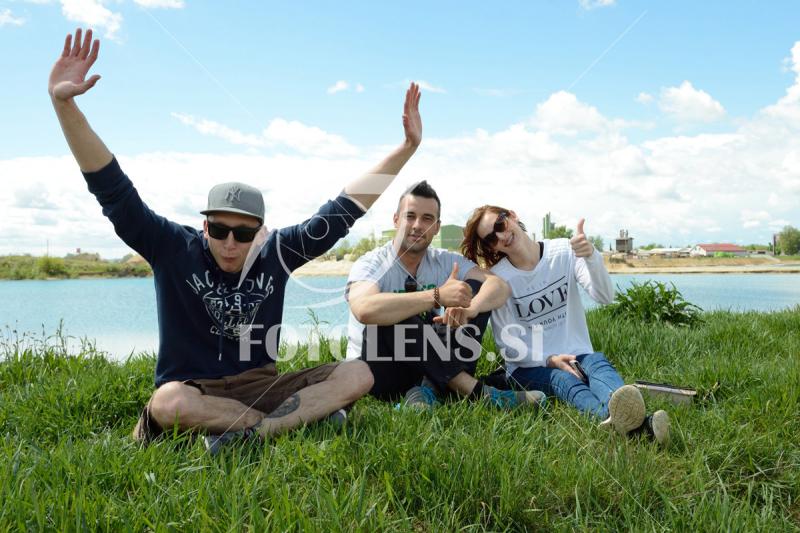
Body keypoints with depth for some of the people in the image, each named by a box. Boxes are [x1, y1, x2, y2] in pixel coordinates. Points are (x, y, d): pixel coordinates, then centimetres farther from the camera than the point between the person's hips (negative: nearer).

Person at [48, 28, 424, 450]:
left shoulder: (277, 252, -2)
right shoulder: (174, 248, -7)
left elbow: (344, 209, -1)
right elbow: (113, 190, -14)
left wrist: (407, 147, -3)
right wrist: (63, 102, -25)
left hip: (259, 386, 2)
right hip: (192, 392, -2)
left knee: (357, 374, -19)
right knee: (168, 403, -39)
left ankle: (249, 433, -30)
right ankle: (300, 418, -23)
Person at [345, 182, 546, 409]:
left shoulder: (446, 261, 1)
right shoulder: (372, 264, -13)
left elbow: (500, 287, -13)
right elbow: (364, 309, -36)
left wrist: (469, 308, -36)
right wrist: (437, 296, -41)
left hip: (430, 369, 4)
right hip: (377, 370, -4)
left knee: (476, 289, -10)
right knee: (389, 317, -34)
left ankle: (431, 389, -25)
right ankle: (473, 389, -28)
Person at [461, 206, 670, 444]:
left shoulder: (564, 251, 1)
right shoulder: (497, 278, -3)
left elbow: (604, 297, -13)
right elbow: (507, 345, -6)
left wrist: (591, 256, -31)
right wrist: (550, 360, -22)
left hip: (576, 358, 2)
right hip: (530, 367, -2)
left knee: (597, 362, -31)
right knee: (561, 379, -34)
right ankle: (610, 415, -65)